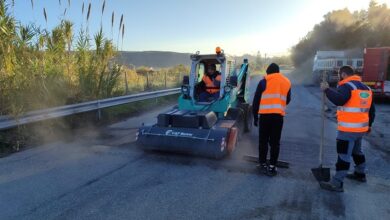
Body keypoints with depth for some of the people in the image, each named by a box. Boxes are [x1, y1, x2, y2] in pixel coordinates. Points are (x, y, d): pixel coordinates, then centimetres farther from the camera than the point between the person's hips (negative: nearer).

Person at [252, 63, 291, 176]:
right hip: (279, 115, 2)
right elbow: (287, 100, 22)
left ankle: (263, 164, 15)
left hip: (265, 115, -2)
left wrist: (255, 116, 10)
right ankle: (272, 166, 7)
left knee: (263, 141, 9)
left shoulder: (264, 82, 3)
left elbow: (256, 100, 3)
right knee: (275, 142, 7)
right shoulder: (287, 82, 12)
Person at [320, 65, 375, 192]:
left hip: (348, 129, -9)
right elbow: (371, 109, 22)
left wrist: (327, 89, -20)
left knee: (344, 155, -9)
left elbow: (339, 100, -32)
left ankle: (337, 183, -7)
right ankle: (360, 174, 43)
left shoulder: (347, 86, -13)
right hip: (361, 127, 9)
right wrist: (369, 124, 30)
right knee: (357, 151, 27)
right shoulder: (366, 87, 17)